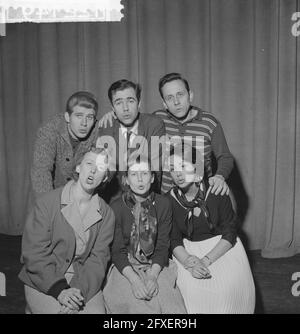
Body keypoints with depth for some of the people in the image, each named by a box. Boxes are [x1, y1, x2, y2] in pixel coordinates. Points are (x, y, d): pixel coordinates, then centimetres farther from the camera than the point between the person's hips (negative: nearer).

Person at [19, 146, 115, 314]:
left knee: (97, 311, -21)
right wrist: (59, 289, -19)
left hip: (85, 285, 2)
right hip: (43, 284, -2)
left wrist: (80, 289, -20)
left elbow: (98, 259, -3)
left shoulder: (106, 214, 3)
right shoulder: (47, 202, -7)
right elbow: (34, 253, -10)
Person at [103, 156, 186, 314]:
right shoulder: (116, 207, -3)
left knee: (170, 302, -23)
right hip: (125, 269, -1)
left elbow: (162, 246, -2)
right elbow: (117, 251, -6)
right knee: (134, 303, -25)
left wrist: (152, 276, -17)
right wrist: (134, 280, -20)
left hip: (156, 268, 1)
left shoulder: (163, 204, 1)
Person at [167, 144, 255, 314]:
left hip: (222, 248, -1)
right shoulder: (170, 199, -4)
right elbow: (174, 240, -4)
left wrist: (206, 260, -21)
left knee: (228, 286, -26)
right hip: (188, 251, 1)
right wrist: (189, 262, -23)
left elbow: (230, 234, -9)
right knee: (188, 285, -26)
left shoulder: (215, 192, -9)